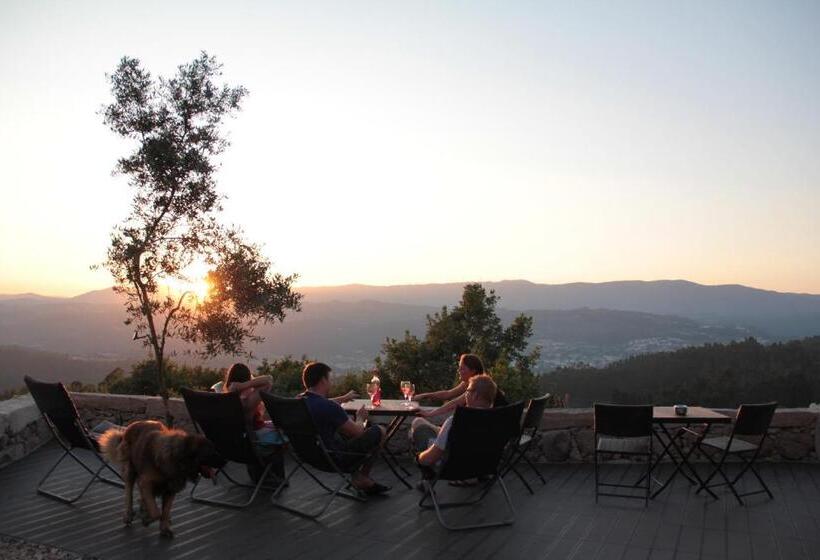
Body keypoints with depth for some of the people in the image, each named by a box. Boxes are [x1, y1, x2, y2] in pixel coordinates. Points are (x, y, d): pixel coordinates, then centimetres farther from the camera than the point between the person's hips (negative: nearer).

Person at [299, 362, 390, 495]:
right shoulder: (329, 407, -28)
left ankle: (360, 478, 27)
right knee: (379, 431, 3)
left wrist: (344, 398, 33)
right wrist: (360, 418, 7)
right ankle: (362, 477, 22)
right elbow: (358, 432, -15)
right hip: (335, 460, -8)